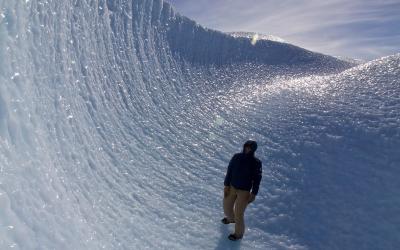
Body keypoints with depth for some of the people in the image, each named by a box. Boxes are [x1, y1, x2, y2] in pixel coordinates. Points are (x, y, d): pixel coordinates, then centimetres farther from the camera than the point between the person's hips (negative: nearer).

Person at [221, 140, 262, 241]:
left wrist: (253, 194, -10)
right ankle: (231, 218, 58)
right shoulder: (236, 157, -11)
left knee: (239, 214, 3)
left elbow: (257, 179, -10)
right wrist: (226, 185, -3)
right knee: (227, 206, 23)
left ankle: (238, 233, 32)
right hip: (232, 187, 4)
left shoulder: (256, 163, -17)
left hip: (244, 191, -4)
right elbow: (229, 171, -3)